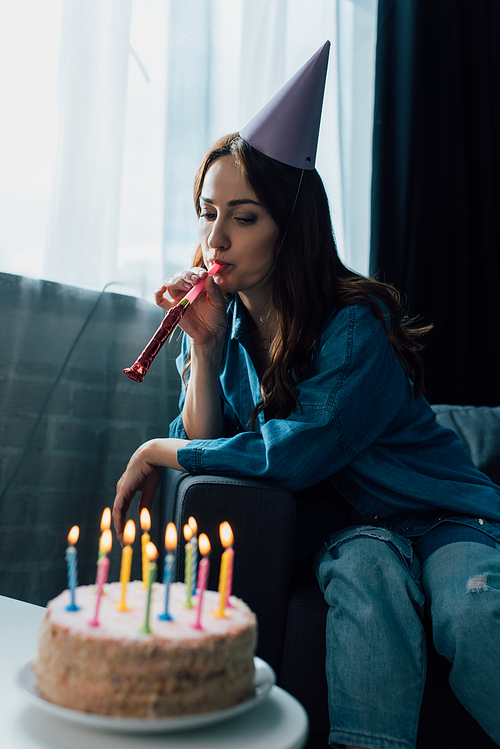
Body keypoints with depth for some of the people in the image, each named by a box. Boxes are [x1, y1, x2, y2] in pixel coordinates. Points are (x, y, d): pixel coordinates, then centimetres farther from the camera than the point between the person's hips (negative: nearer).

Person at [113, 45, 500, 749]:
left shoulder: (357, 323, -19)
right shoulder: (221, 321, -1)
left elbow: (294, 456, -24)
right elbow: (204, 441, -4)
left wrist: (157, 452, -12)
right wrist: (204, 344, -18)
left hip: (440, 511, -2)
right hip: (344, 525, 3)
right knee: (366, 570, -30)